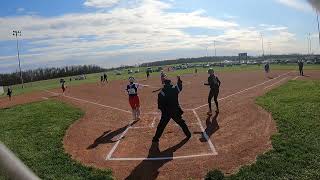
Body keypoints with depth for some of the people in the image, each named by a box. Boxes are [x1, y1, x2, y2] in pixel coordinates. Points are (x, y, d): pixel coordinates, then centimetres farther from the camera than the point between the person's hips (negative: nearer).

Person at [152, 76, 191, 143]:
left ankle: (156, 138, 11)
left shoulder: (162, 92, -10)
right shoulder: (175, 88, -3)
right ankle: (188, 134, 30)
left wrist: (163, 110, 3)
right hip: (176, 111, 2)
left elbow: (160, 103, -10)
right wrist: (179, 80, 36)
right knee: (182, 123, 20)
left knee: (161, 125, 8)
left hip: (166, 112, -2)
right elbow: (179, 87, 20)